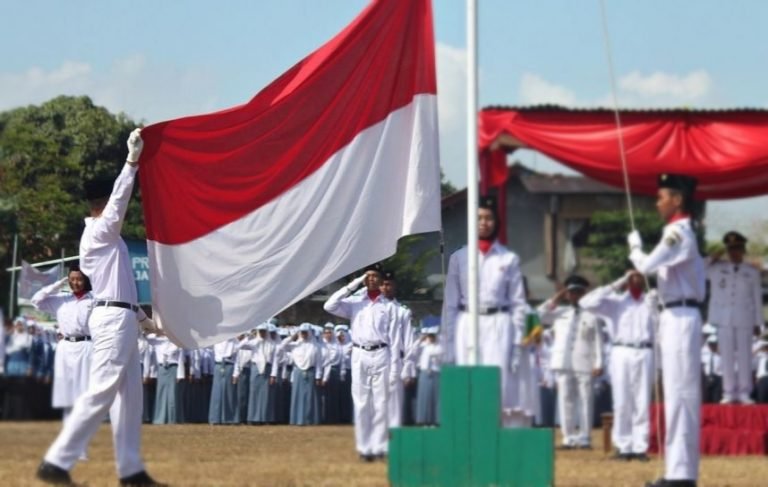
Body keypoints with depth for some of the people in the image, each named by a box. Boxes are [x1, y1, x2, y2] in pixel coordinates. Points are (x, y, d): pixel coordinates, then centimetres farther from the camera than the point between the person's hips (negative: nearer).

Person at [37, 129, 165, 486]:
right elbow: (119, 199, -21)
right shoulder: (100, 232, -8)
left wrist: (140, 317, 26)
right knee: (99, 394, -14)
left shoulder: (101, 237, 20)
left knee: (129, 395, 9)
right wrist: (133, 159, -21)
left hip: (120, 319, 10)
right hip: (114, 320, -10)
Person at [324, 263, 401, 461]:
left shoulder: (388, 306, 6)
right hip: (360, 355, 1)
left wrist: (394, 368, -4)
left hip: (381, 355, -1)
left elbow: (394, 338, 3)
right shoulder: (354, 302, 9)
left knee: (381, 403, -2)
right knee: (361, 404, 1)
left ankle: (380, 447, 0)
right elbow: (329, 306, -6)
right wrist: (352, 286, -5)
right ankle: (364, 447, 3)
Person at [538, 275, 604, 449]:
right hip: (562, 363, 3)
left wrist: (598, 364, -5)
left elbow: (598, 341, 3)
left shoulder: (591, 316, 7)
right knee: (565, 399, 1)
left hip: (584, 363, -3)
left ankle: (585, 439, 1)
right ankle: (568, 438, 5)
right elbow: (540, 315, 7)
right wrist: (555, 299, 8)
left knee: (585, 400, -3)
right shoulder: (559, 313, 16)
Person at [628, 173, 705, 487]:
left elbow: (648, 266, -20)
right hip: (678, 318, 10)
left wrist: (634, 246, -1)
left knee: (680, 393, -11)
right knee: (679, 394, 10)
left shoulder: (677, 232, -13)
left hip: (680, 318, -10)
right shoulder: (683, 232, 19)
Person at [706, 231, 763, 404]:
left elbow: (757, 298, 7)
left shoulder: (752, 272, 7)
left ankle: (744, 393, 2)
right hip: (724, 319, 1)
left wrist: (758, 323, 3)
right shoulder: (717, 268, 10)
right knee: (727, 356, 1)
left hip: (744, 319, -1)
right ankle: (729, 393, 5)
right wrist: (712, 260, 1)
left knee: (744, 356, -2)